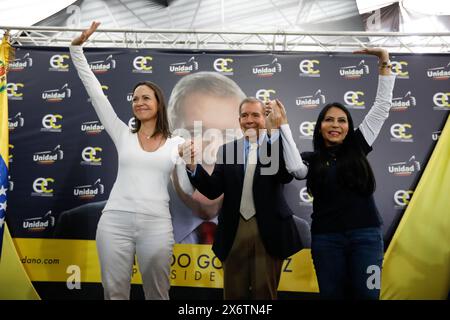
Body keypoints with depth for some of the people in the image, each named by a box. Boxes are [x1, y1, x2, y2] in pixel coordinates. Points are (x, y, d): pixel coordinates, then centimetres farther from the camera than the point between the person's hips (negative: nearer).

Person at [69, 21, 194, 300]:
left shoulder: (176, 143, 5)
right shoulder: (123, 135, 7)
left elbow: (186, 191, 3)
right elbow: (96, 93, 5)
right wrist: (77, 48, 4)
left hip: (156, 225, -1)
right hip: (115, 222, 1)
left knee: (158, 294, 10)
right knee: (114, 293, 9)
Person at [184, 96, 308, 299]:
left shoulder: (278, 145, -1)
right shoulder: (227, 150, 6)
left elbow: (288, 174, -21)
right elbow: (213, 190, -1)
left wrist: (280, 128, -26)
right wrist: (193, 167, -19)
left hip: (268, 230, -2)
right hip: (235, 230, 2)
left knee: (265, 293, 11)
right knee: (233, 293, 14)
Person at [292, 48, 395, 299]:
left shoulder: (358, 145, 5)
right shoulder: (310, 160, 5)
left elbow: (382, 105, 6)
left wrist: (385, 62, 5)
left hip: (366, 234, 0)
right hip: (326, 238, 0)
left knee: (366, 295, 4)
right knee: (333, 294, 9)